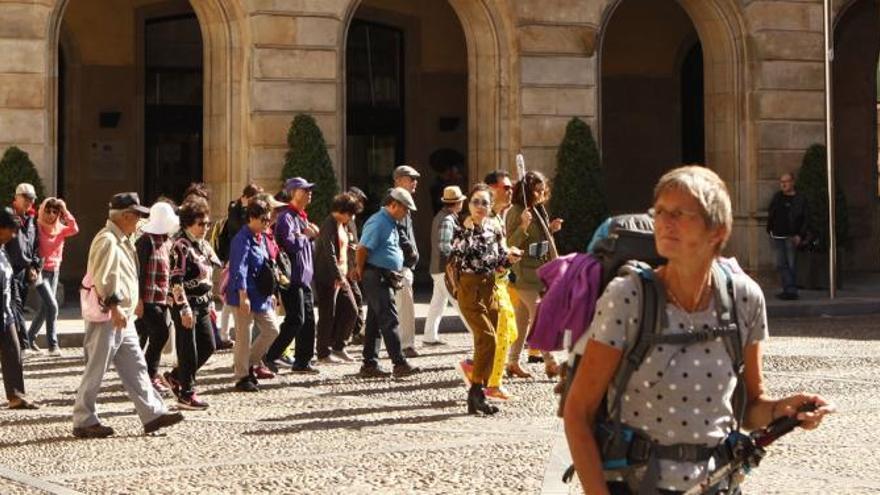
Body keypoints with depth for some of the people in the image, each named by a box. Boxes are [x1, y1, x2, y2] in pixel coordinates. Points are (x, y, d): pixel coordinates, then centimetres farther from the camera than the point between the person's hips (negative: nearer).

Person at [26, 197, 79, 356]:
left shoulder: (61, 229, 3)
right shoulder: (37, 227, -11)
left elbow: (75, 229, -16)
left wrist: (65, 211, -16)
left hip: (55, 271, 6)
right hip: (41, 271, -6)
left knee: (46, 307, 13)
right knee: (52, 305, -15)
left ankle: (31, 336, 31)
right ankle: (53, 344, -11)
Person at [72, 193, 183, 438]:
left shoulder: (122, 240, 17)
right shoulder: (107, 240, -15)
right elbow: (102, 278, -24)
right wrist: (114, 307, -25)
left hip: (123, 318, 10)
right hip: (107, 317, -10)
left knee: (135, 367, 9)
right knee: (95, 370, -2)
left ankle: (152, 414, 11)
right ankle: (83, 422, 6)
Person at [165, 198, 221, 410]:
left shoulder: (202, 245, 13)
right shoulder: (181, 246, -13)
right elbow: (176, 280, -19)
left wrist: (209, 305, 19)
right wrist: (184, 309, -21)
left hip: (202, 305, 9)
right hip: (186, 306, -9)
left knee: (208, 346, 10)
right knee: (188, 350, -2)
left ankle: (176, 376, 25)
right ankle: (186, 394, 8)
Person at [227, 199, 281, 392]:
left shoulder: (261, 238, 13)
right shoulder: (242, 239, -15)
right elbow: (240, 269, -22)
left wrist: (270, 293, 20)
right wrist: (243, 295, -28)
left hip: (261, 294, 9)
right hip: (246, 295, -9)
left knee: (271, 330, 10)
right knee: (244, 337, -3)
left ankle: (249, 363, 23)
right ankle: (242, 378, 5)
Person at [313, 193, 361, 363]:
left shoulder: (343, 225, 16)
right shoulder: (329, 225, -14)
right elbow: (329, 253, -22)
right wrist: (338, 277, -25)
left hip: (340, 276, 9)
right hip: (327, 277, -9)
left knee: (351, 311, 9)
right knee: (327, 316, -2)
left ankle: (338, 347, 19)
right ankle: (324, 354, 6)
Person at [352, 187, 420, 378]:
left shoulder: (391, 223, 18)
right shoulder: (378, 223, -15)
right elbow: (362, 249, -19)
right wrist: (361, 272, -7)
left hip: (385, 278, 10)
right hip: (376, 276, -10)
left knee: (375, 321, 11)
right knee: (390, 320, -10)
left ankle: (370, 365, 14)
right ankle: (399, 364, -10)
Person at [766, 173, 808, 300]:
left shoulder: (800, 199, -3)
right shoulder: (777, 197, 11)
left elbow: (806, 219, -4)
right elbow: (770, 214, 19)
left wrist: (800, 235, -11)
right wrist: (770, 230, 11)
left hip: (791, 237, -5)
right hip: (777, 237, 5)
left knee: (791, 264, -3)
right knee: (781, 264, 5)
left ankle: (791, 290, -1)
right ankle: (789, 289, 10)